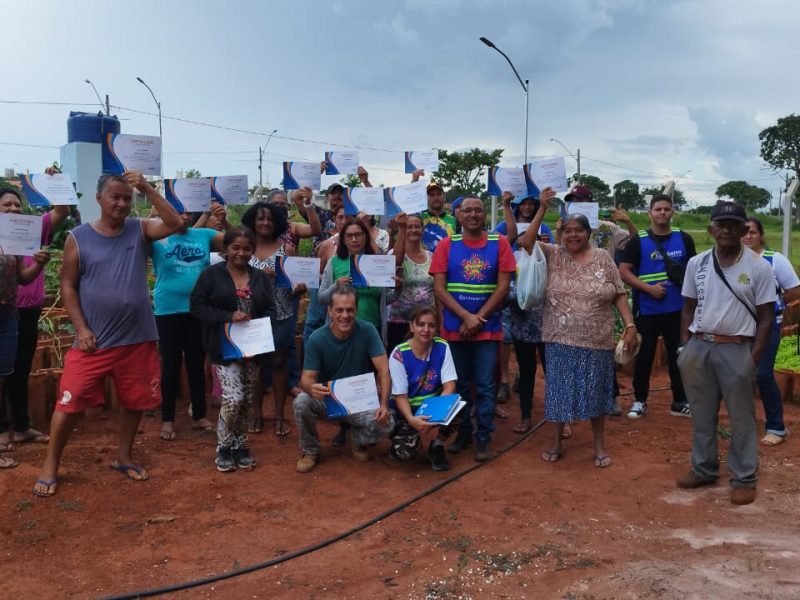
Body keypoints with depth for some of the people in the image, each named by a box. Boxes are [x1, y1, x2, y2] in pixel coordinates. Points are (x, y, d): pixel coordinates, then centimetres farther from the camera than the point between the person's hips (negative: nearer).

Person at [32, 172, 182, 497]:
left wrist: (147, 189, -16)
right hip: (93, 340, -2)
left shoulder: (140, 230, 3)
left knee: (134, 401, 13)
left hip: (138, 339, 2)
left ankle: (123, 457, 33)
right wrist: (81, 328, -8)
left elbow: (175, 224, -13)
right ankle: (50, 466, 17)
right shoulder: (78, 237, -3)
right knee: (70, 402, -1)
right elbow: (68, 286, -1)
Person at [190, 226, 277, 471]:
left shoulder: (261, 277, 11)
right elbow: (197, 305, -7)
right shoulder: (211, 274, -2)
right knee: (233, 398, -14)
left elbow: (270, 309, 10)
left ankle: (240, 446, 25)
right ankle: (224, 448, 7)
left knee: (247, 400, 9)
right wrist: (228, 317, -18)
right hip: (225, 348, -4)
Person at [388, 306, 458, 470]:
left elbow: (449, 385, -14)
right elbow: (400, 396, -17)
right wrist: (411, 419, -37)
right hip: (408, 410, -3)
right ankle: (398, 438, 12)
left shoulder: (442, 347, -9)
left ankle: (437, 447, -2)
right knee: (407, 451, -28)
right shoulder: (399, 354, -17)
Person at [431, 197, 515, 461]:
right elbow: (439, 288, -5)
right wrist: (466, 317, -14)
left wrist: (478, 319, -10)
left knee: (485, 386, 3)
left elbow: (503, 286, -3)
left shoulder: (499, 243, 0)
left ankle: (483, 437, 12)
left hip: (488, 327, -1)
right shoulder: (447, 245, 1)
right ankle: (463, 432, 24)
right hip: (454, 327, 1)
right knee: (459, 384, 10)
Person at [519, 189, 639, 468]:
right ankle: (556, 443, 25)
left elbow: (619, 295, 2)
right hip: (560, 340, 0)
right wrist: (542, 209, -18)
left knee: (596, 391, 10)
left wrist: (630, 325, -7)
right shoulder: (553, 255, 1)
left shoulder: (603, 259, 1)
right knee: (560, 389, 9)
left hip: (596, 341, 0)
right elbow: (526, 242, -13)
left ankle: (599, 445, 25)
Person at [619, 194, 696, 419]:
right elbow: (624, 271, -5)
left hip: (678, 310, 2)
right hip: (647, 310, -2)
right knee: (644, 356, 6)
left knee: (678, 356, 9)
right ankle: (639, 401, 18)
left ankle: (680, 402, 21)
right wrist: (648, 288, -16)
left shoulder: (684, 238, 5)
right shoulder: (638, 241, -2)